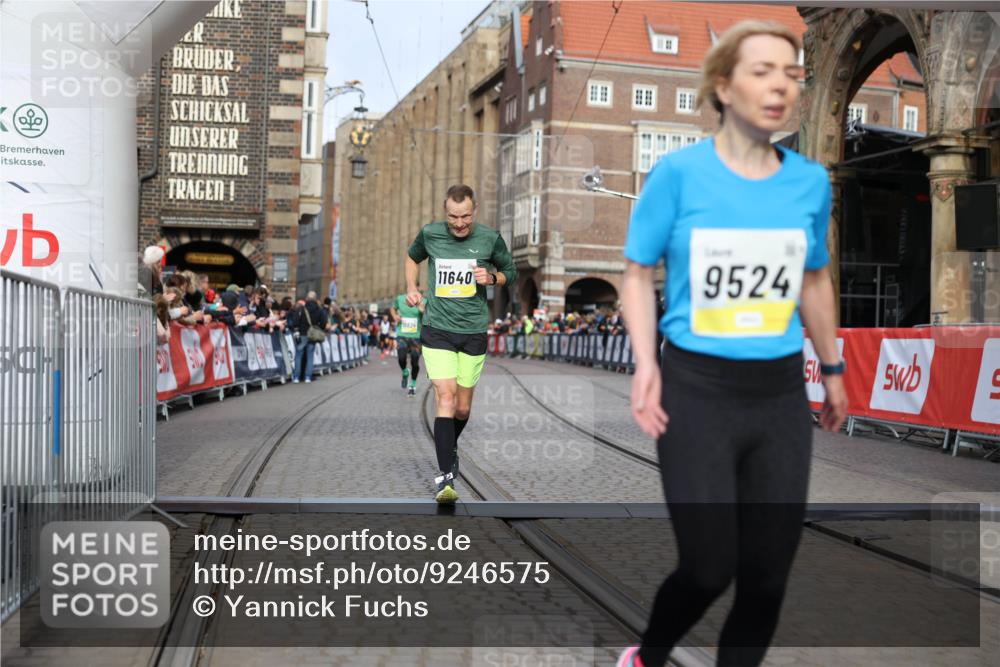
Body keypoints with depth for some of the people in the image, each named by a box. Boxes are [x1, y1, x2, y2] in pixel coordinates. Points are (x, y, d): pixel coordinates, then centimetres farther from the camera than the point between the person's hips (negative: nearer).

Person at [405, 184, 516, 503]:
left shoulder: (490, 238, -3)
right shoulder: (429, 234, -2)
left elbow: (511, 271, 12)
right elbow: (413, 257, 20)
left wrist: (491, 277, -9)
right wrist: (411, 288, 5)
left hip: (474, 332, 1)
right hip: (437, 330, -1)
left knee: (463, 408, 9)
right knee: (446, 397, -16)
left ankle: (450, 449, 41)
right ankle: (446, 475, -15)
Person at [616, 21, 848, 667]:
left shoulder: (811, 181, 3)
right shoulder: (678, 171, -8)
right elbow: (639, 274, -1)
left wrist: (833, 369, 21)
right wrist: (646, 364, -14)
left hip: (781, 394, 4)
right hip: (697, 390, -4)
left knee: (768, 575, 9)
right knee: (709, 569, -3)